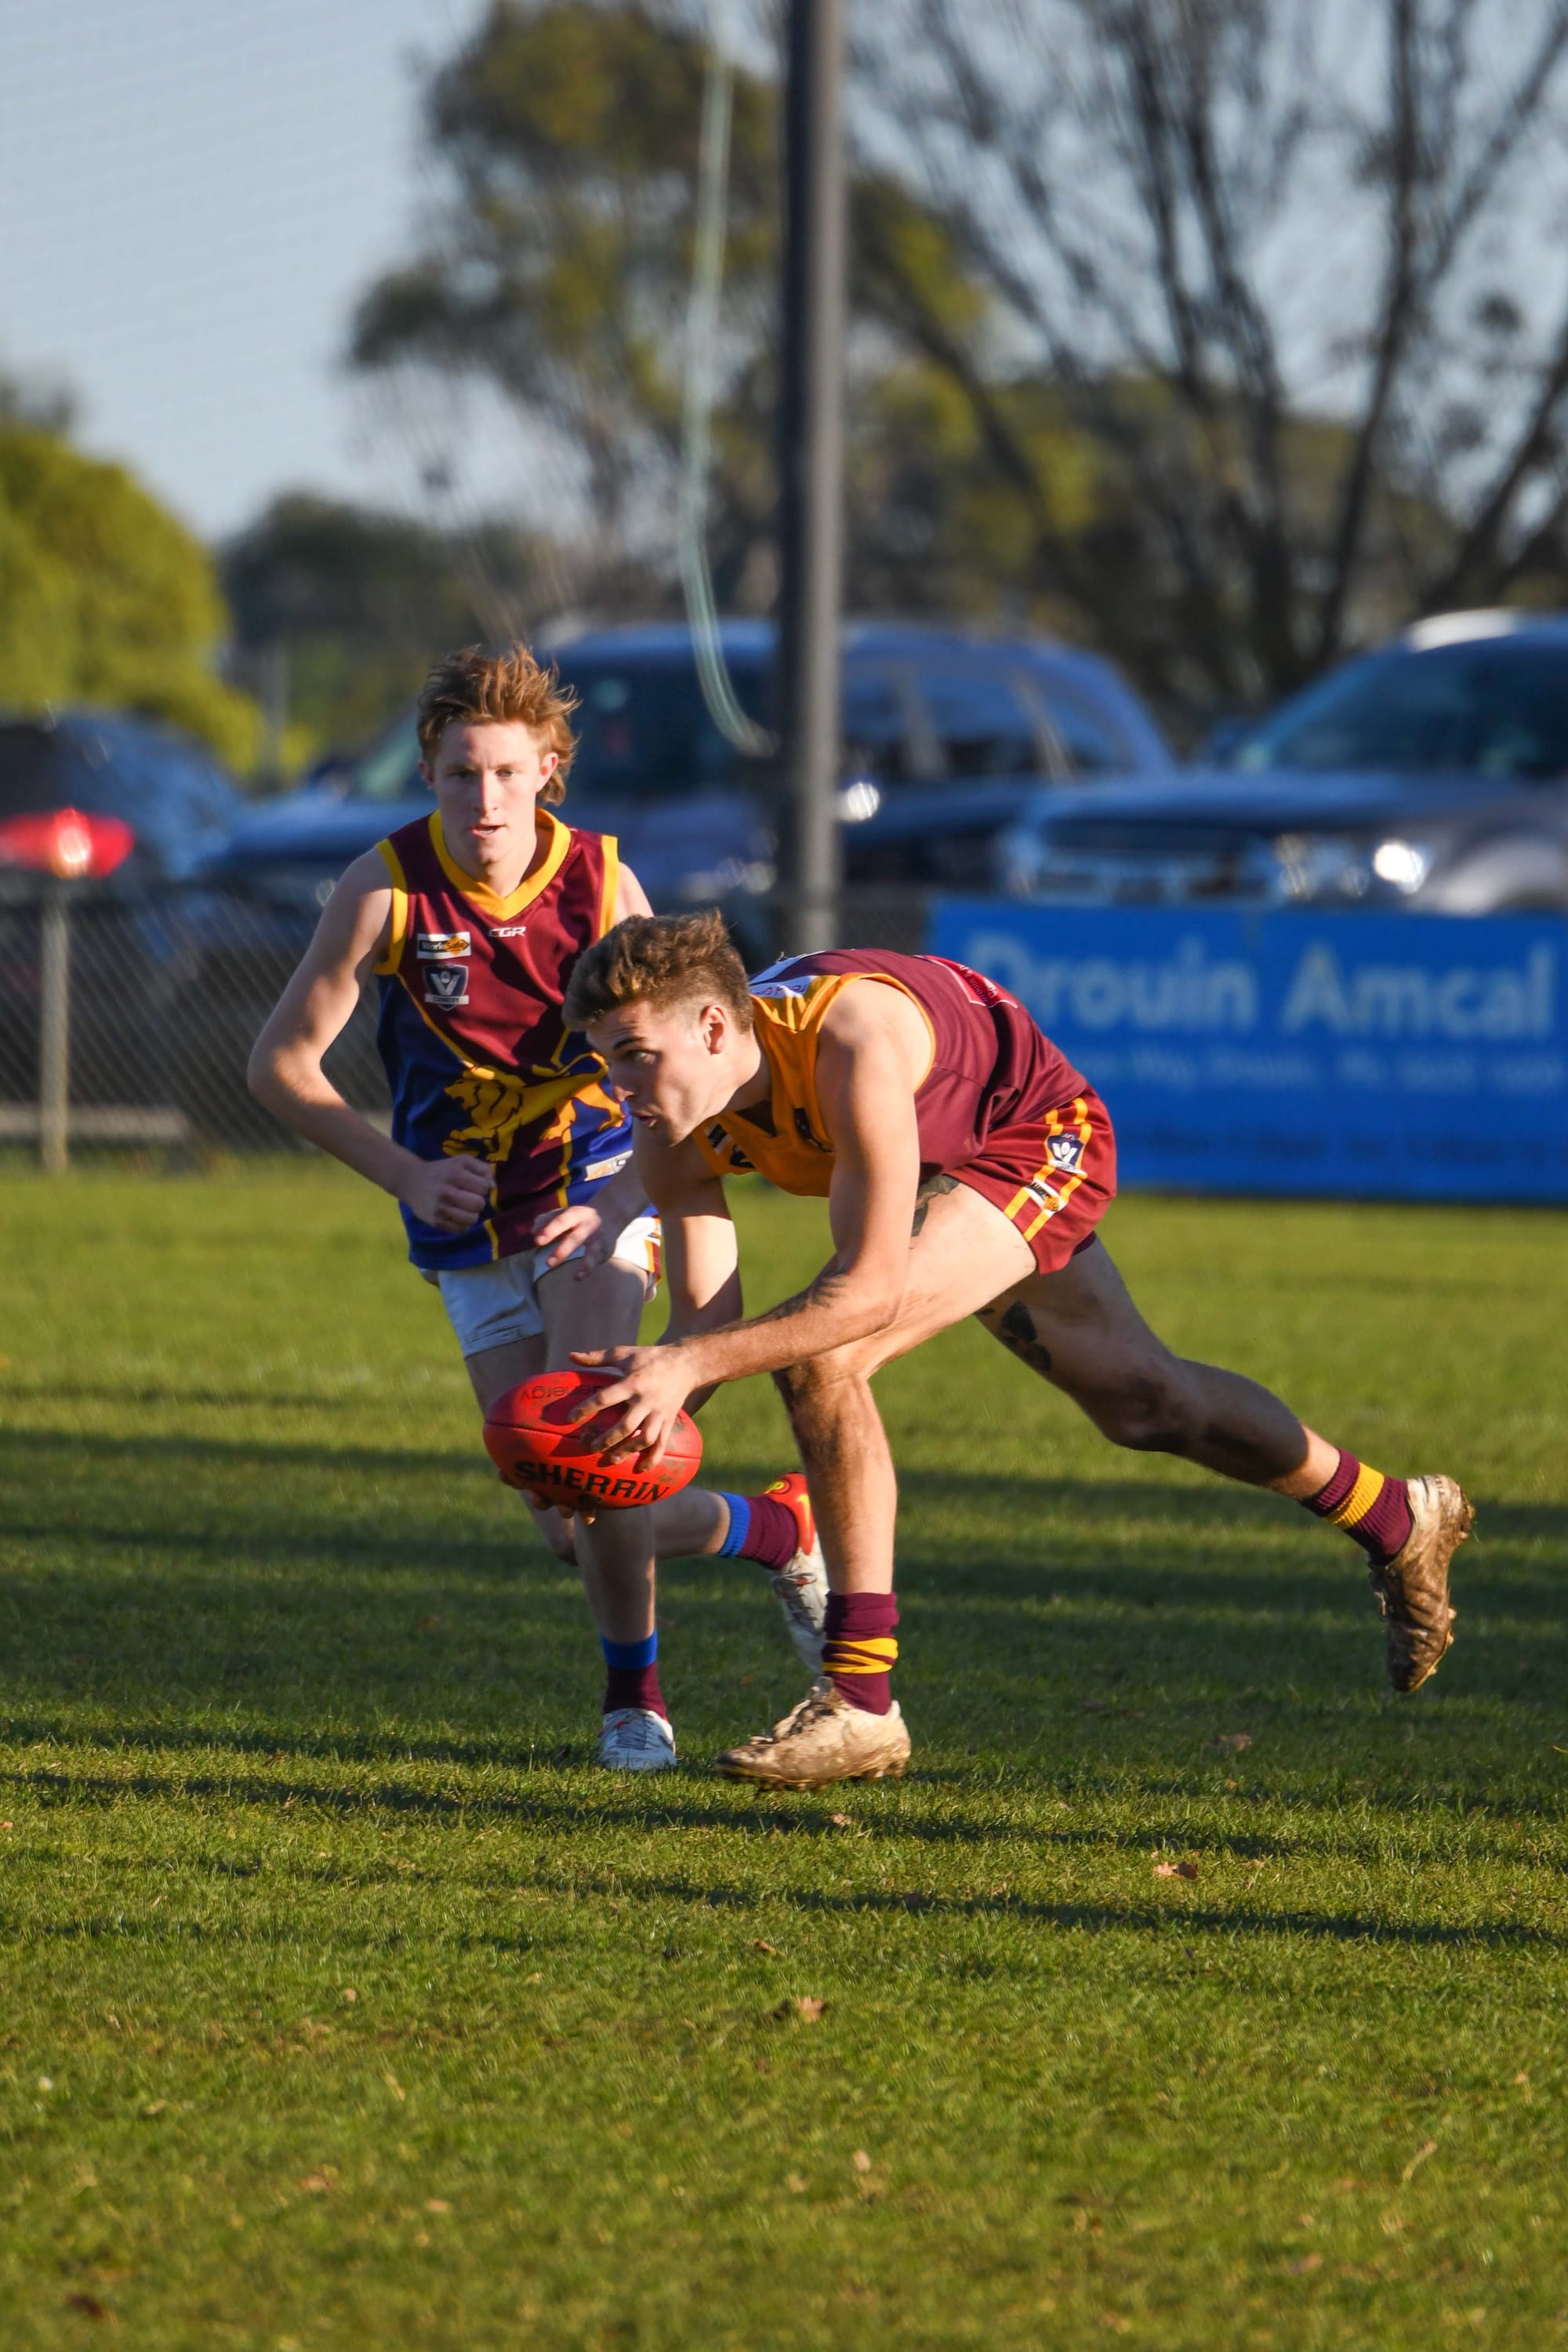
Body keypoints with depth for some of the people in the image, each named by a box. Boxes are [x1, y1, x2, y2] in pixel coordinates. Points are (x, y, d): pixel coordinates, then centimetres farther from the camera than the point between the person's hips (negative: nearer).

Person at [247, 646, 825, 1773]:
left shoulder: (603, 884, -14)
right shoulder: (386, 888, -14)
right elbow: (283, 1060, -6)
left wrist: (619, 1208, -26)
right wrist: (407, 1171, -18)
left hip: (595, 1190, -2)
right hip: (471, 1225, 2)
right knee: (573, 1526, -4)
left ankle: (634, 1689, -4)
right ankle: (777, 1528, 25)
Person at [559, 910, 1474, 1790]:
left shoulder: (849, 1044, -42)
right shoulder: (674, 1129, -20)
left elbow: (873, 1288, -42)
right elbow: (707, 1312, -16)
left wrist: (689, 1363, -49)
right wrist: (652, 1397, -38)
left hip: (1039, 1139, -8)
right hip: (949, 1164, 8)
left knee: (821, 1356, -26)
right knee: (1142, 1399, 22)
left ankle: (861, 1702, -19)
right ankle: (1399, 1521, 45)